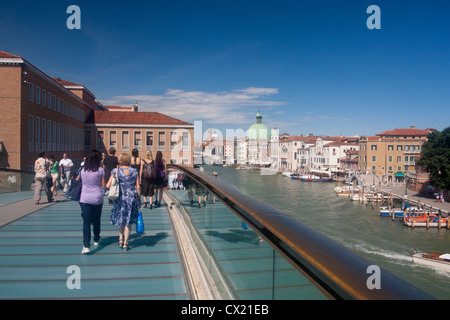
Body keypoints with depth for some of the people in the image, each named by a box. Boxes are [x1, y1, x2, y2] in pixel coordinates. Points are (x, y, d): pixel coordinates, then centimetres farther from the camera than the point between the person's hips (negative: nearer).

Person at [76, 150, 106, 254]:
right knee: (96, 220, 19)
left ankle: (86, 246, -12)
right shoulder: (100, 170, -7)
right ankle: (96, 240, 36)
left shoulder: (83, 170, 2)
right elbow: (103, 186, -3)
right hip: (97, 199, -1)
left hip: (85, 199, 1)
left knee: (86, 222, -1)